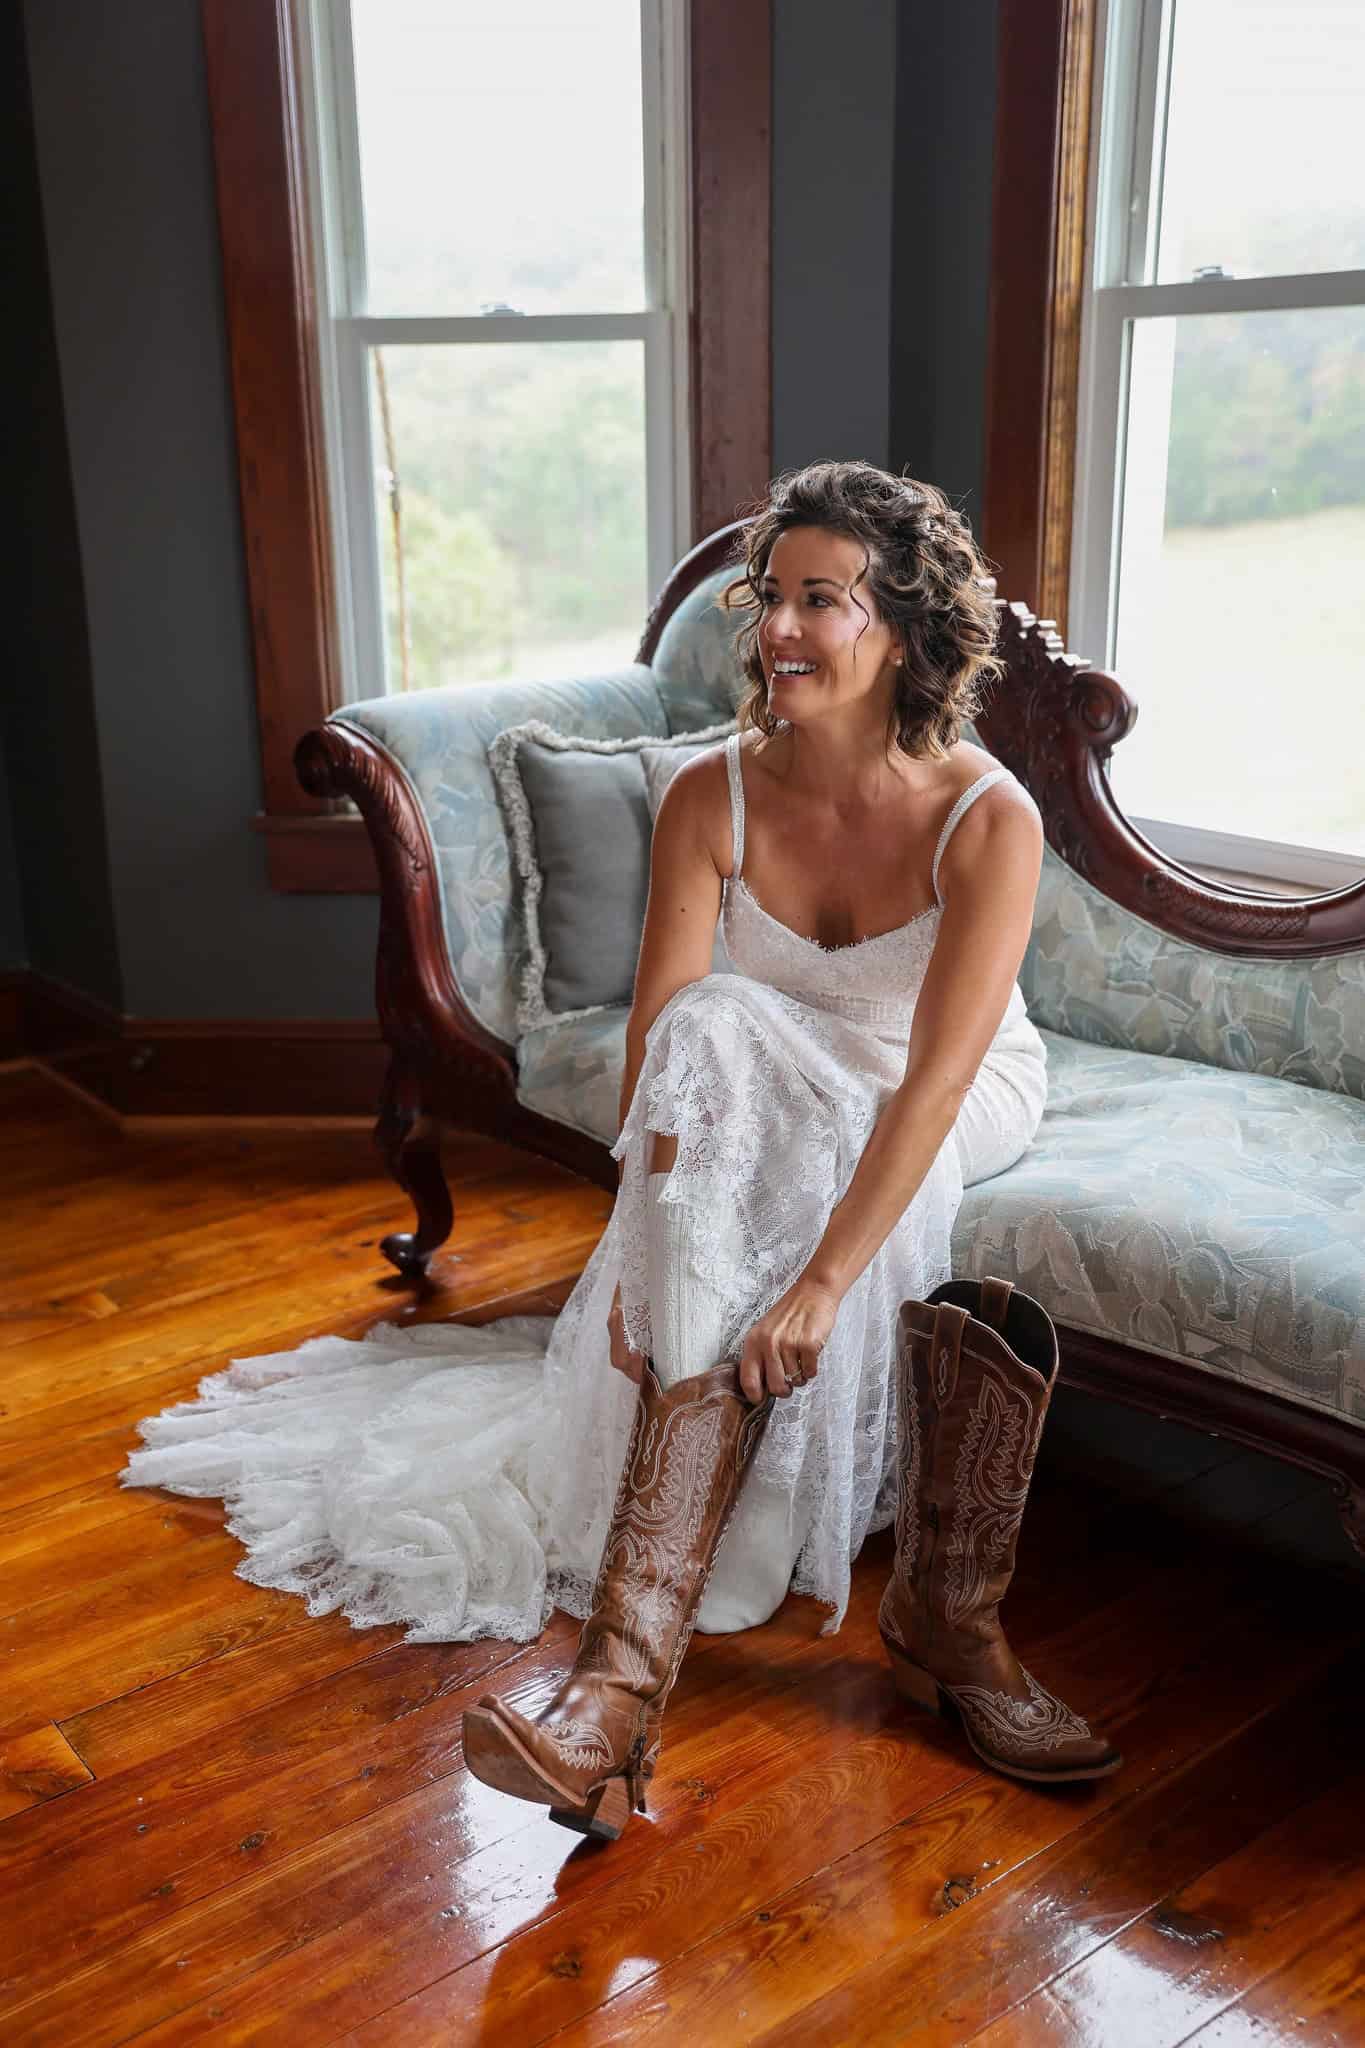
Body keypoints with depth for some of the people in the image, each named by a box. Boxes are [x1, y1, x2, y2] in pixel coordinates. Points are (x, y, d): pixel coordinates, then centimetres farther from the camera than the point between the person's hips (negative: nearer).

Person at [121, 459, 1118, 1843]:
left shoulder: (988, 818, -25)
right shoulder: (712, 795, -17)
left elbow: (937, 1073, -33)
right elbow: (656, 1039, -21)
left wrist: (822, 1280, -42)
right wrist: (643, 1248, -33)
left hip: (958, 1106, -3)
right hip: (775, 1101, 3)